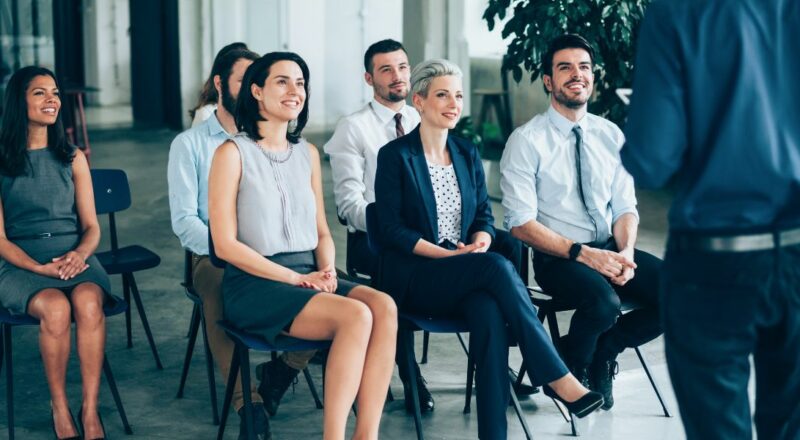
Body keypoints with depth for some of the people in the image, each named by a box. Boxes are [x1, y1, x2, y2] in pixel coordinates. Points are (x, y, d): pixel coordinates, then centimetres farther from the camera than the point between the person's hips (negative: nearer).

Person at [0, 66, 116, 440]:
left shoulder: (73, 158, 13)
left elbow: (91, 227, 11)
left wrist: (79, 254, -12)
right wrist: (40, 268, -16)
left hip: (74, 258, 2)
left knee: (88, 302, -33)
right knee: (55, 308, -34)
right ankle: (59, 410, -16)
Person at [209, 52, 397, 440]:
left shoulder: (307, 153, 16)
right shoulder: (233, 153, -2)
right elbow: (225, 244, -8)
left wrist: (327, 269, -4)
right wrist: (295, 278, -14)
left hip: (308, 276, 6)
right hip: (255, 283, -5)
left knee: (384, 306, -25)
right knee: (356, 315, -30)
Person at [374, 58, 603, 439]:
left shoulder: (467, 153, 15)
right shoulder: (395, 156, -2)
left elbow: (484, 214, 14)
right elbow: (391, 230, -8)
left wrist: (481, 240, -11)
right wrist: (448, 254, -17)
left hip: (468, 277, 4)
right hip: (415, 277, -4)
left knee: (491, 312, -33)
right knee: (497, 266, -33)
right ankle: (558, 378, -30)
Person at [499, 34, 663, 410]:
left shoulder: (610, 135, 10)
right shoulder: (527, 140, -6)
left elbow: (625, 207, 9)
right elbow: (521, 223, -11)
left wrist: (626, 253, -12)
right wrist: (584, 253, -21)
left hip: (611, 249, 5)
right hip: (558, 258, -5)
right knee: (604, 302, -35)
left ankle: (605, 349, 8)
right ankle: (569, 371, -1)